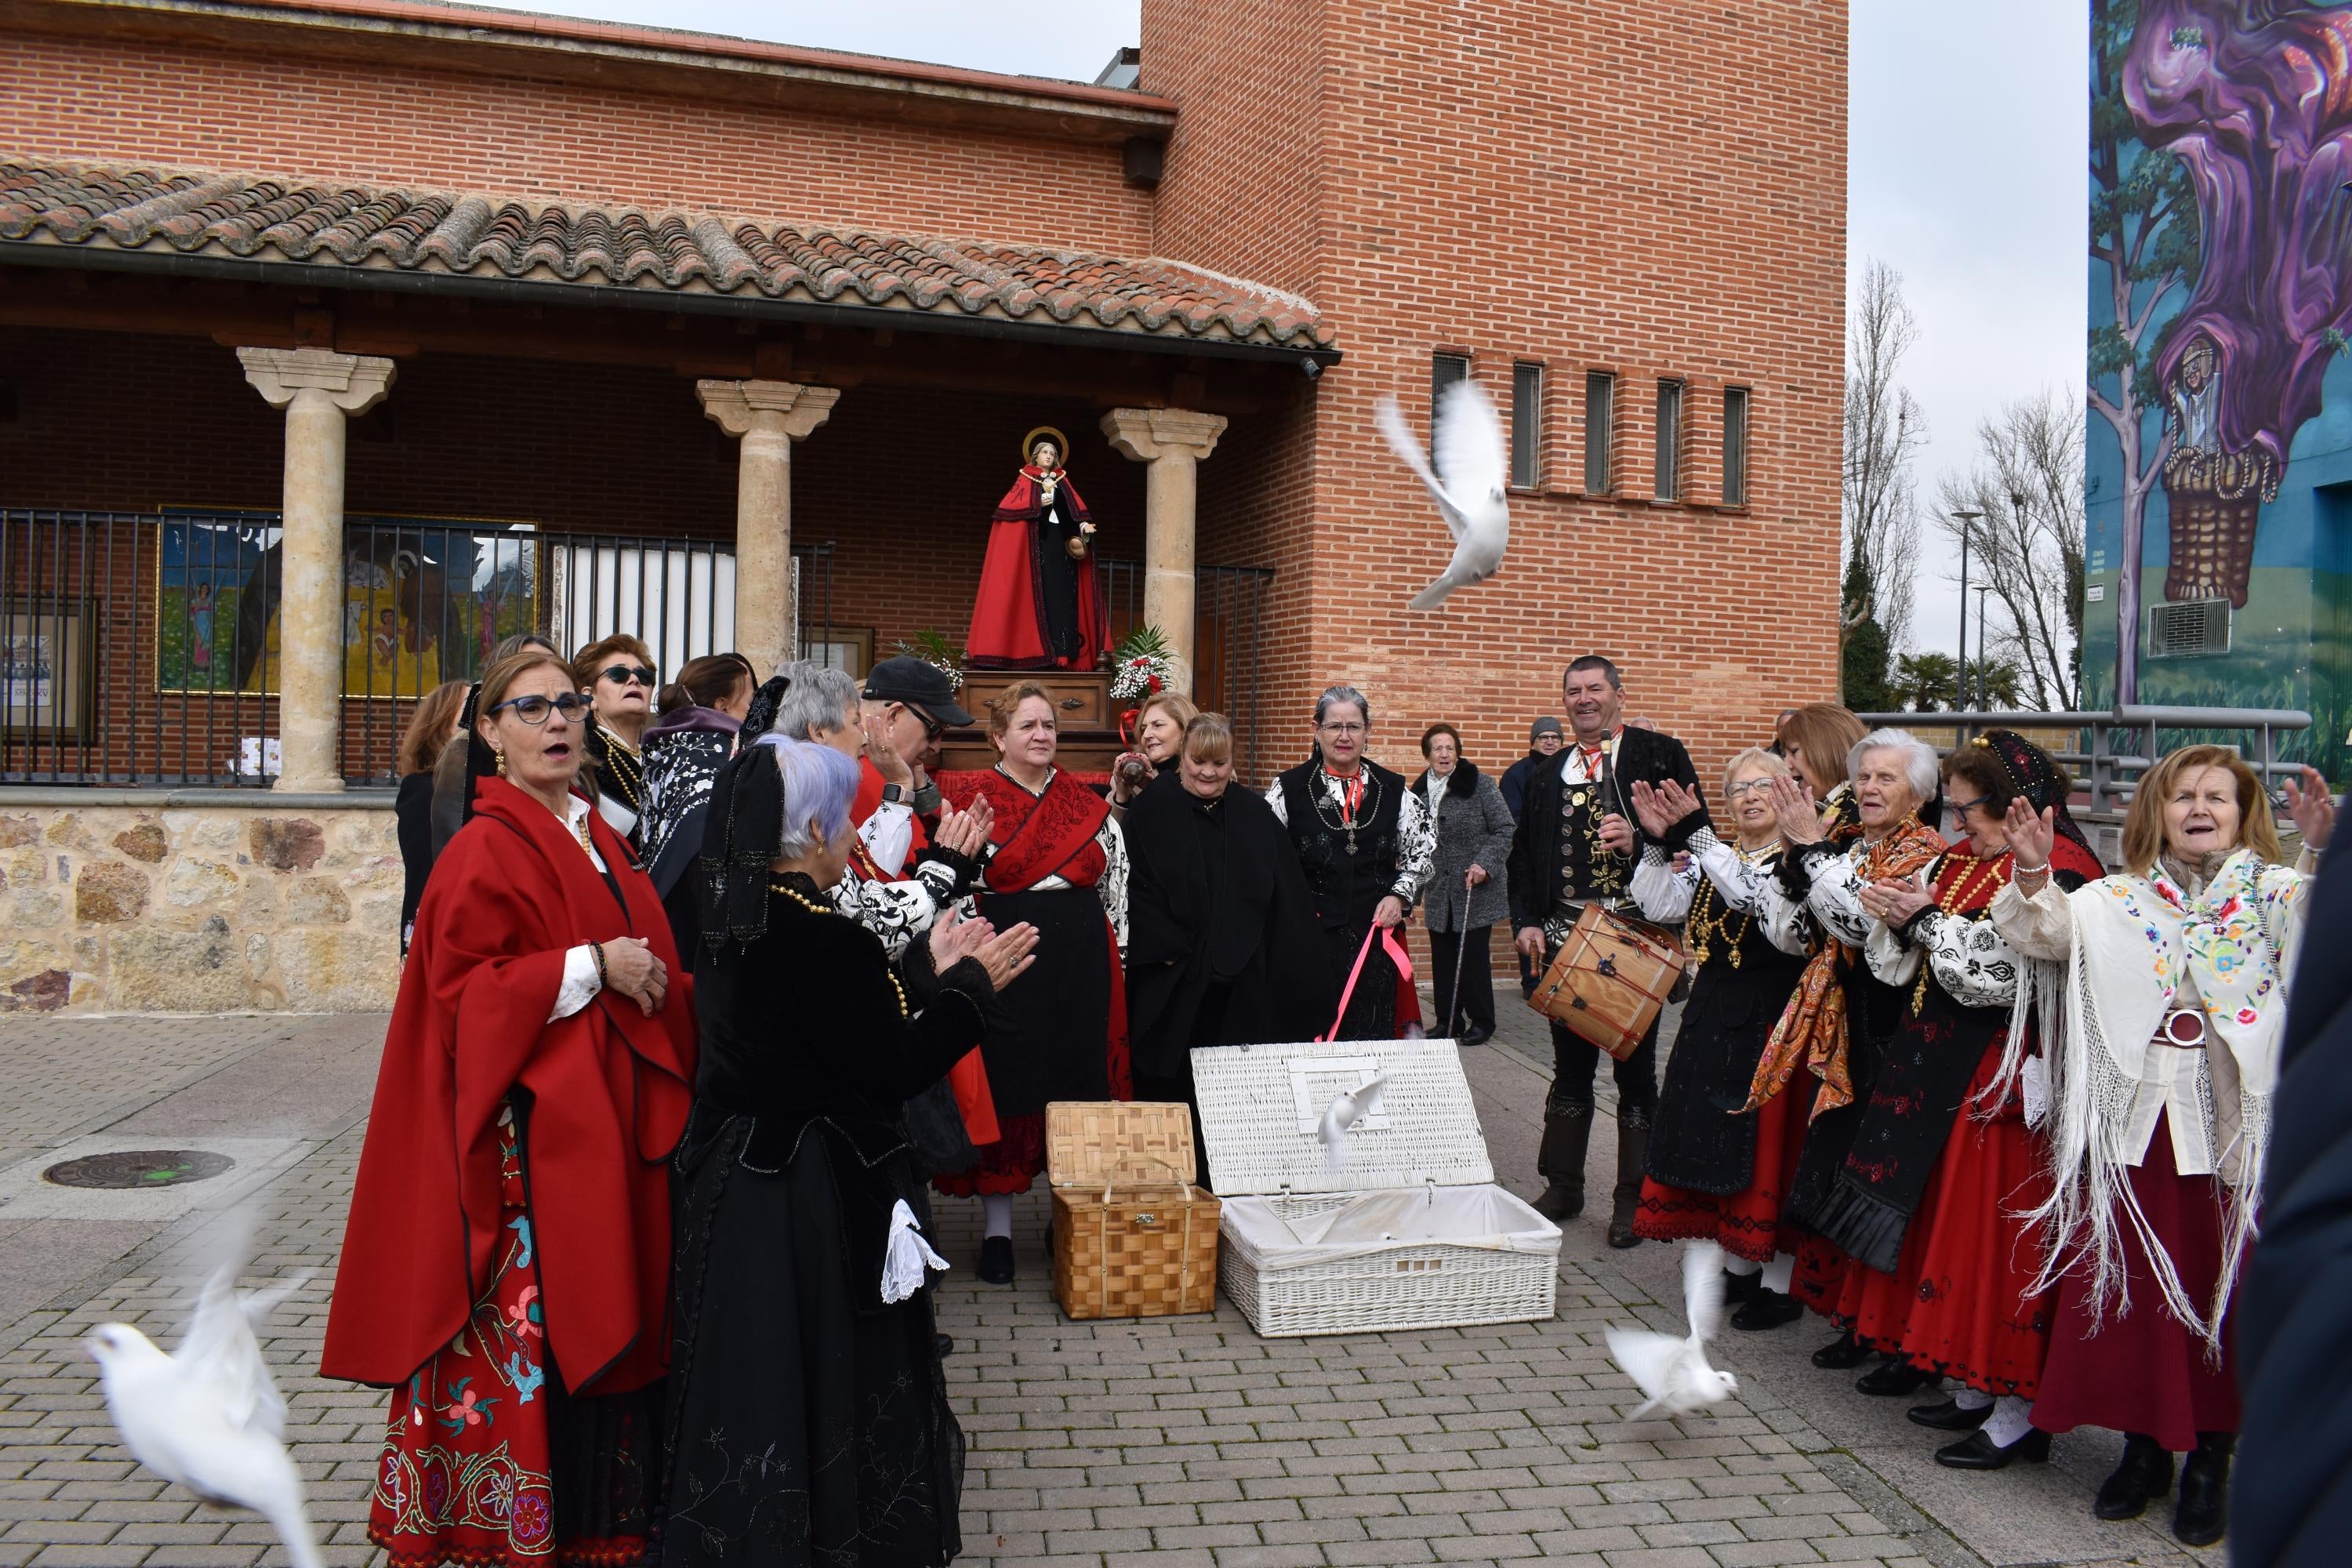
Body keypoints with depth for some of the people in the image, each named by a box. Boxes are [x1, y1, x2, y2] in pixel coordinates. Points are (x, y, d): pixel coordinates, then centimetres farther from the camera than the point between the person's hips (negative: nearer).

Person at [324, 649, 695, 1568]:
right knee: (525, 1320, -1)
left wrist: (652, 976, 4)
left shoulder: (596, 837, 14)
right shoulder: (488, 848, -10)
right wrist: (592, 967, -20)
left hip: (609, 1119, 8)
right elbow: (461, 987, -16)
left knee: (593, 1311, 15)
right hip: (529, 1122, -8)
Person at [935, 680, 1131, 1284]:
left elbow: (1117, 885, 13)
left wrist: (1117, 958, 8)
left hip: (1082, 962, 3)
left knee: (1081, 1088, 8)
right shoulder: (970, 799, -1)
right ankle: (997, 1229, 14)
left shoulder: (1088, 804, 10)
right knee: (1005, 1090, 3)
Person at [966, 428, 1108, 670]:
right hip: (1035, 541, -4)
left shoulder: (1062, 481, 19)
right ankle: (1039, 650, -11)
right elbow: (1011, 505, -4)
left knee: (1061, 591, -3)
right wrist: (1038, 504, -18)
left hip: (1060, 541, 4)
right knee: (1040, 591, -9)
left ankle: (1062, 651, -6)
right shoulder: (1025, 478, 8)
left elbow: (1075, 507, 9)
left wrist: (1084, 525, -9)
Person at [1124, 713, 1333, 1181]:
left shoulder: (1253, 814, 9)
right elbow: (1138, 887, -6)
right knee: (1171, 1086, 2)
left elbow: (1287, 896, 9)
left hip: (1241, 984, 3)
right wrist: (1166, 950, -15)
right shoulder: (1151, 810, 0)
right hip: (1173, 984, -3)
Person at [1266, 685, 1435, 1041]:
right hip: (1309, 938, -2)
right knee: (1309, 1039, -1)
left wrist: (1399, 895, 0)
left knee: (1372, 1037, 3)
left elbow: (1423, 851, 14)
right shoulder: (1289, 789, 0)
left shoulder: (1393, 790, 7)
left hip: (1375, 935, 2)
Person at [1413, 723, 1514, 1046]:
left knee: (1474, 956, -1)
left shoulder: (1479, 784, -7)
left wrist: (1485, 864, -18)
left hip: (1476, 889, -4)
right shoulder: (1420, 790, 8)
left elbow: (1504, 830, -7)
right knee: (1443, 957, 5)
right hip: (1440, 891, 4)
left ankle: (1482, 1022, 11)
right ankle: (1447, 1020, 16)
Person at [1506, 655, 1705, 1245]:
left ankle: (1634, 1199, 17)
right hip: (1564, 933, 4)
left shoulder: (1660, 755, -1)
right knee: (1570, 1067, 13)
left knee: (1635, 1068, 6)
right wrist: (1526, 920, 2)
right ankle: (1563, 1186, 25)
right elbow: (1523, 852, 14)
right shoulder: (1546, 774, 13)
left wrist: (1639, 841, -22)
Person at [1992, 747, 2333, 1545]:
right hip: (2133, 1120, 2)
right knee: (2129, 1283, 8)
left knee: (2221, 1288, 6)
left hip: (2232, 1125, -2)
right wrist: (2033, 874, -21)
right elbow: (2042, 933, -3)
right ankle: (2144, 1444, 25)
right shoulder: (2115, 900, 8)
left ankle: (2210, 1460, 22)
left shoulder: (2273, 894, 3)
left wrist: (2327, 855, -31)